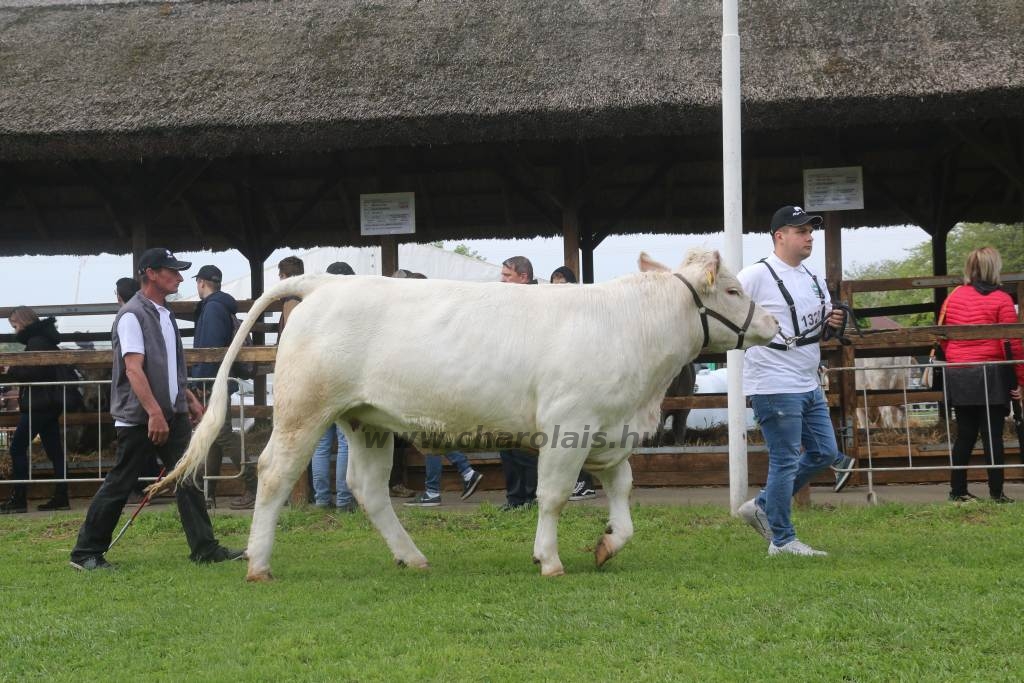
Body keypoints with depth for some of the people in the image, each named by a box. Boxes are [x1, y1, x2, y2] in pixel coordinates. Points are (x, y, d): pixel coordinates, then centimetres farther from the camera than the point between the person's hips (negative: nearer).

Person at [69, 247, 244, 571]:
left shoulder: (165, 314, 14)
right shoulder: (132, 315, -13)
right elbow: (134, 369, -22)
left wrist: (189, 399, 22)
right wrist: (154, 413, -29)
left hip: (173, 413, 8)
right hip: (137, 417, -8)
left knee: (188, 480, 5)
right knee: (119, 484, -1)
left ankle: (205, 548, 8)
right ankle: (86, 553, 10)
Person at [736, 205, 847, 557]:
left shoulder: (814, 279, 13)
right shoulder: (757, 276, -12)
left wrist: (832, 322, 2)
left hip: (810, 384, 9)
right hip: (775, 387, -9)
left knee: (824, 452, 13)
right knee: (785, 462, -4)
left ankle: (762, 507, 24)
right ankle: (782, 540, 9)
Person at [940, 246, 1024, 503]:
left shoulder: (953, 297, 6)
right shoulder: (1001, 300, -8)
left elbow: (942, 336, 11)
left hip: (958, 376, 4)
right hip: (991, 376, -4)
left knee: (965, 434, 12)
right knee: (992, 435, 1)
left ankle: (958, 491, 14)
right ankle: (996, 493, 3)